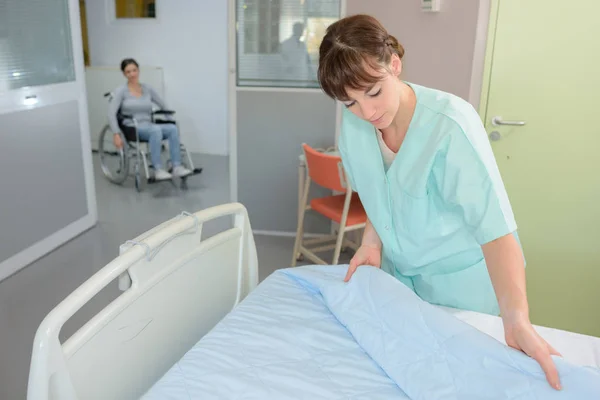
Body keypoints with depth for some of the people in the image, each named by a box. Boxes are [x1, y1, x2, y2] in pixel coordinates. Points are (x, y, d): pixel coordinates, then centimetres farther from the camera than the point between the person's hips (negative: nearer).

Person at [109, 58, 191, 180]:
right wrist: (116, 134, -21)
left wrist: (170, 122, 7)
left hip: (148, 126, 5)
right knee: (156, 130, -38)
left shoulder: (147, 89, 11)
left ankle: (177, 167, -33)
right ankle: (158, 170, -39)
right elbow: (111, 113, -11)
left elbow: (163, 106, 19)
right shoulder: (121, 90, -2)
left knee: (173, 128, -26)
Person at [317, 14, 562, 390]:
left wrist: (517, 321, -43)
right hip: (396, 272, 5)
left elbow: (495, 225, -34)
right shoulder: (354, 124, -12)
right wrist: (371, 241, -13)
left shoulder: (450, 123, -30)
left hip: (461, 278, -4)